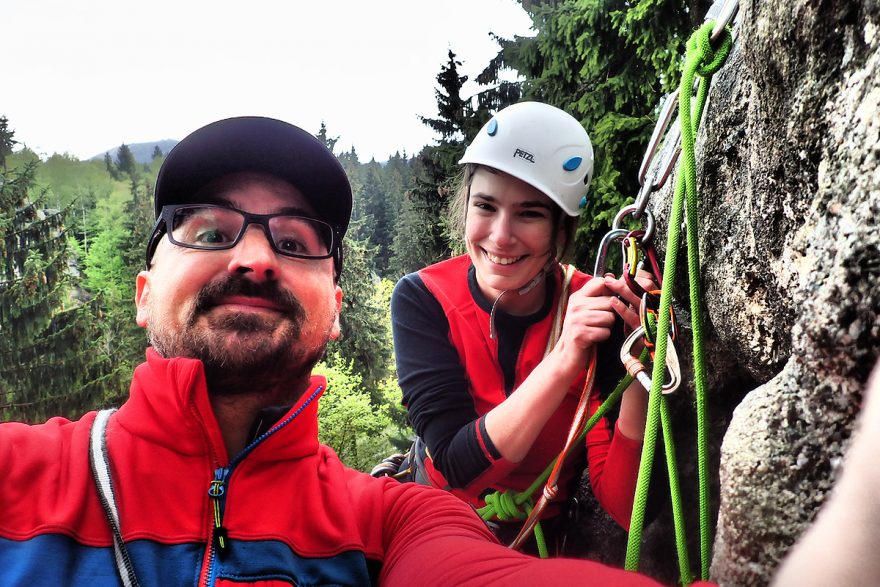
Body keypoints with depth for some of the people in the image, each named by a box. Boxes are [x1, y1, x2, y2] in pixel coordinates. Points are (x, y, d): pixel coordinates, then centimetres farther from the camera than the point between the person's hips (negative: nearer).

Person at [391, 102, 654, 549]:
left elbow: (622, 507, -18)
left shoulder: (596, 315, -16)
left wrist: (638, 372, -32)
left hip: (548, 535, 1)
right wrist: (565, 360, -33)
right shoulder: (422, 299, -16)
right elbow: (458, 468, -23)